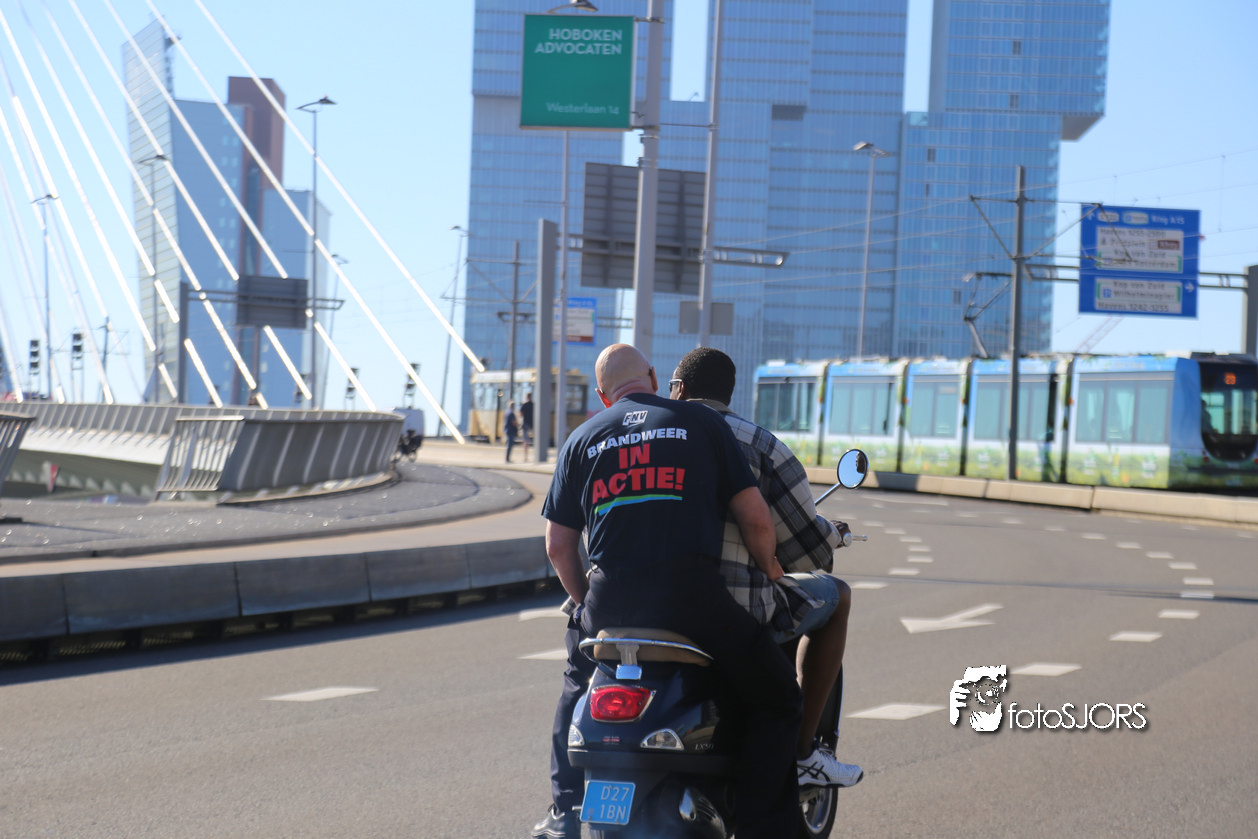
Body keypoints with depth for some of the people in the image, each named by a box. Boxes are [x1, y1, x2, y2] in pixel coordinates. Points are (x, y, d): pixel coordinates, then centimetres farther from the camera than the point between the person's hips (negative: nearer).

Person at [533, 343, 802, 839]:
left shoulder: (582, 439, 15)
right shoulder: (702, 424, 8)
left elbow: (558, 546, 14)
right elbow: (755, 518, 2)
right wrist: (769, 572, 21)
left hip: (610, 601, 4)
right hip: (693, 599, -3)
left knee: (577, 686, 33)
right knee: (776, 700, 11)